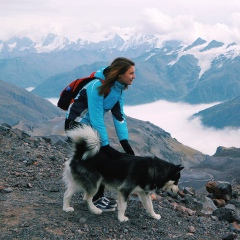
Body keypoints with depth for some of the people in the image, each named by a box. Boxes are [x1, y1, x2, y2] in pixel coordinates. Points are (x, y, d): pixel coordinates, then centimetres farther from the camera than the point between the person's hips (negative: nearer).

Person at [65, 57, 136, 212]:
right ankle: (95, 199, 7)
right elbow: (96, 118, -31)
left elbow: (119, 116, -7)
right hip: (77, 124, -8)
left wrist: (125, 143, -16)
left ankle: (99, 196, 19)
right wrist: (106, 146, -30)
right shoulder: (98, 86, -29)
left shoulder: (118, 88, -3)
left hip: (91, 125, 8)